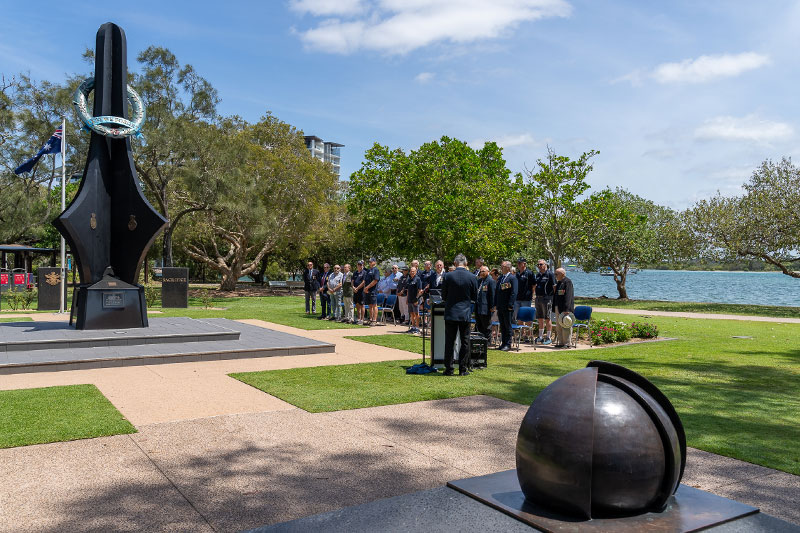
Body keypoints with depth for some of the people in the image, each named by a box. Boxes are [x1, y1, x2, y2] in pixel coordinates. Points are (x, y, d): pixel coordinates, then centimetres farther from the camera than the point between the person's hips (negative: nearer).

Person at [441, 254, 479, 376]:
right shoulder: (472, 277, -5)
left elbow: (443, 296, 1)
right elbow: (475, 297, 4)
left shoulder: (448, 276, -7)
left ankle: (448, 369, 8)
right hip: (465, 314, 0)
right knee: (465, 342, 8)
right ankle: (463, 369, 10)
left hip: (450, 313, 0)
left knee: (449, 342, 6)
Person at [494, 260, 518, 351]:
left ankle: (508, 344, 6)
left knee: (507, 326, 0)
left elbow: (514, 292, -13)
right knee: (502, 326, 12)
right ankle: (503, 343, 20)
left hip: (507, 307, -7)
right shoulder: (500, 278, 15)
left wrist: (510, 305, -17)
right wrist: (495, 304, 12)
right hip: (500, 307, 7)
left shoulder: (512, 278, -8)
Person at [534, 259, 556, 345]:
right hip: (538, 298, 7)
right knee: (540, 318, 12)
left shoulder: (550, 274, -6)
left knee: (547, 318, -3)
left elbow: (554, 286, -9)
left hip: (546, 298, -7)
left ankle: (549, 338, 2)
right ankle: (540, 337, 19)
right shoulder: (538, 274, 15)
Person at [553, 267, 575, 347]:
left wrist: (566, 309, -24)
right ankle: (560, 342, 18)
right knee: (558, 326, 11)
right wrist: (554, 307, 17)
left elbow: (568, 296, -19)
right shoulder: (558, 282, 17)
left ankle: (567, 344, 2)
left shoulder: (567, 282, -11)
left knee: (566, 326, -4)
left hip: (565, 308, -9)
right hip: (558, 308, 9)